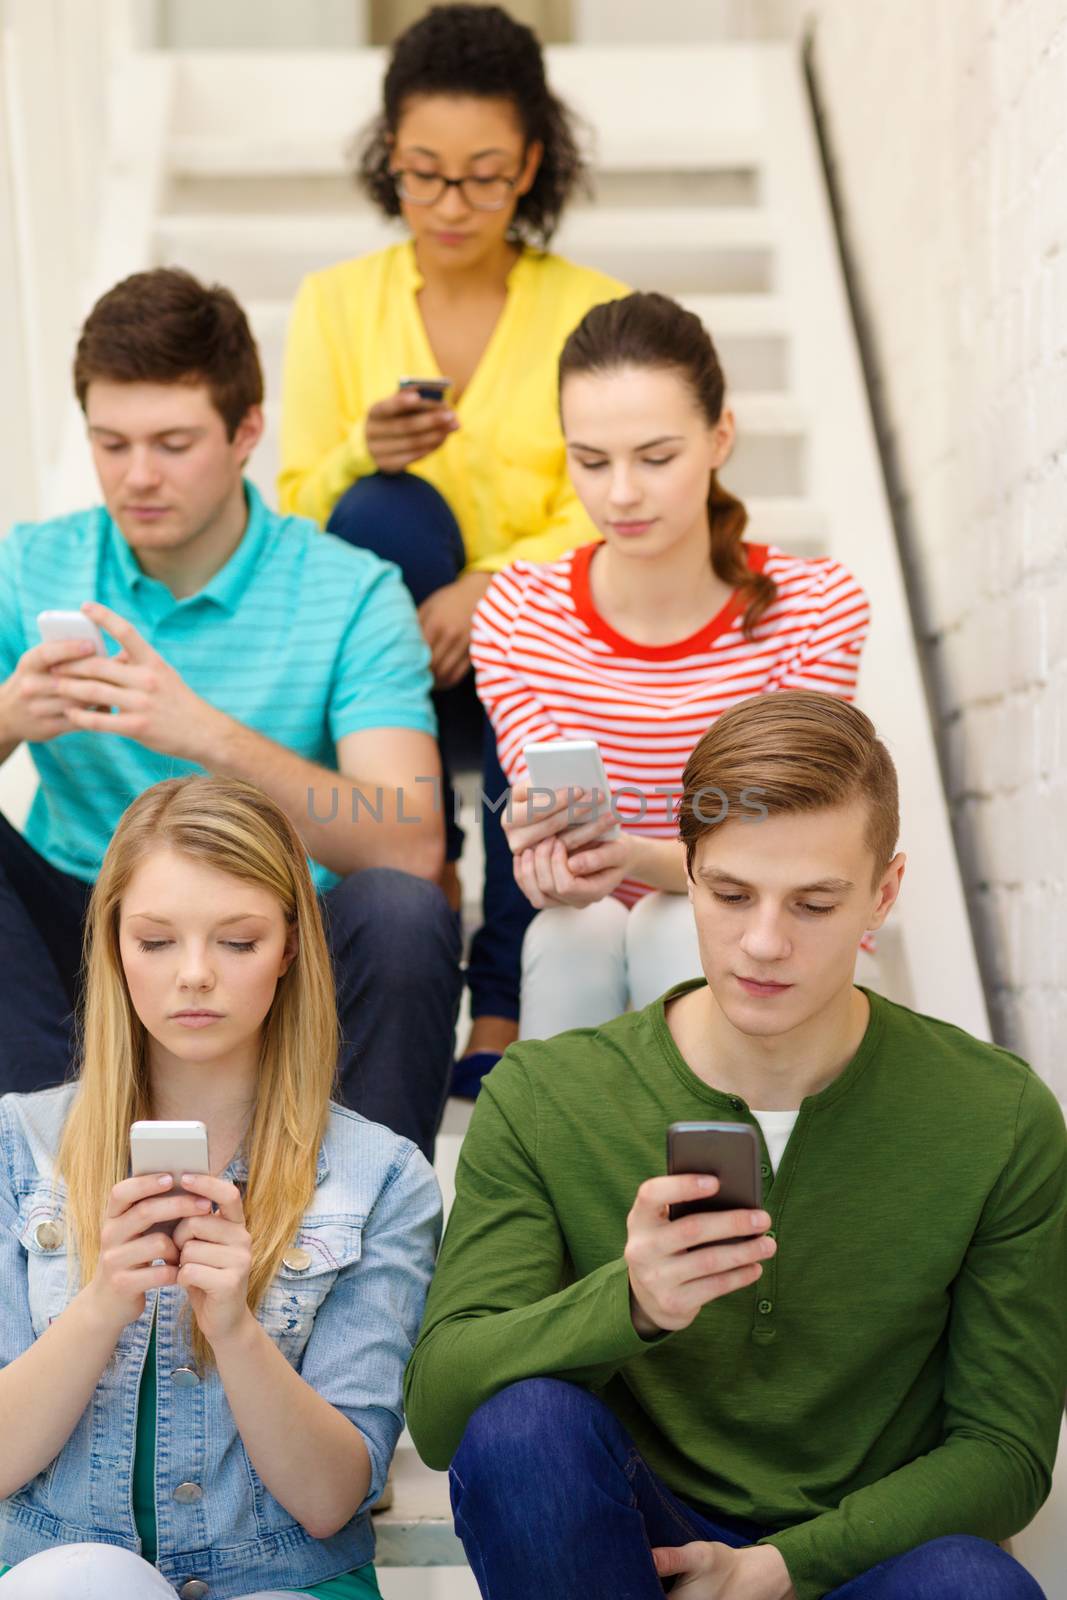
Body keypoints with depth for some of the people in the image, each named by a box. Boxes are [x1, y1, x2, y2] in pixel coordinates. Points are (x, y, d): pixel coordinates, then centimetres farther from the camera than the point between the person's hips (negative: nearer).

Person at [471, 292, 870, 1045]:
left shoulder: (817, 607, -12)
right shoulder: (519, 614, -7)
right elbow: (552, 834, -10)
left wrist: (638, 858, -39)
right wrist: (551, 863, -37)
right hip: (584, 958, 1)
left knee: (680, 923, -32)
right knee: (576, 927, -31)